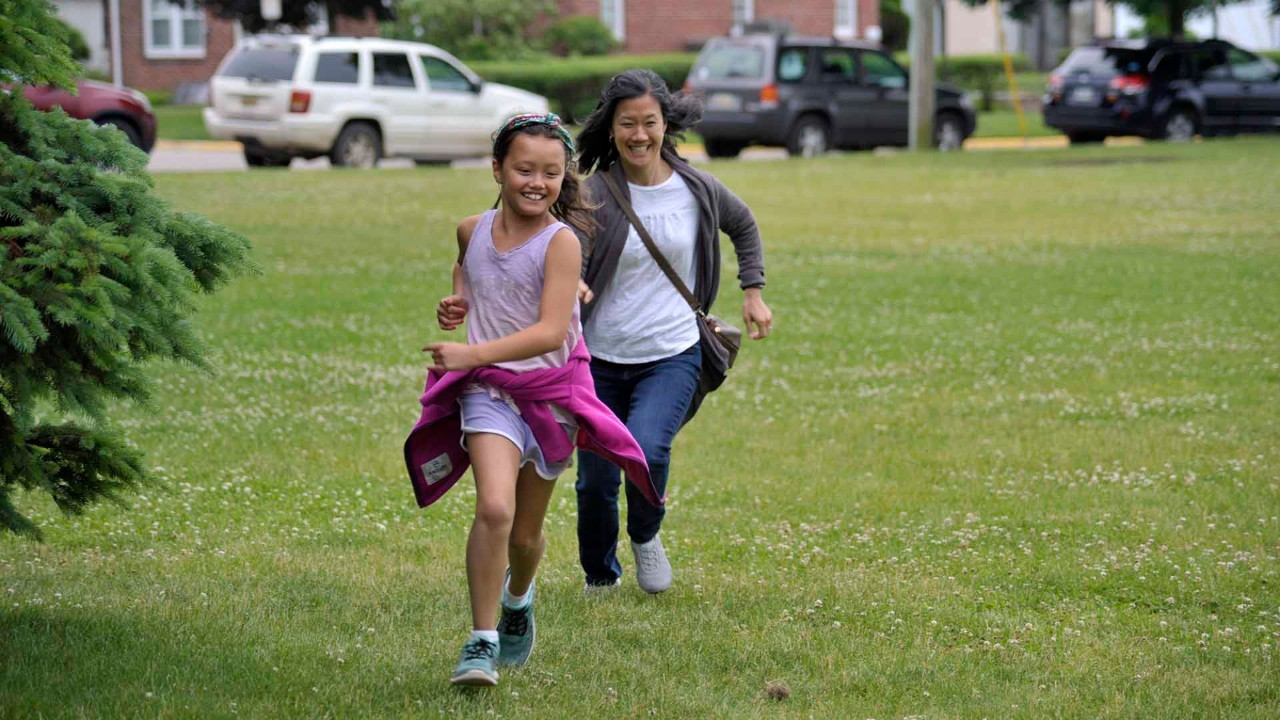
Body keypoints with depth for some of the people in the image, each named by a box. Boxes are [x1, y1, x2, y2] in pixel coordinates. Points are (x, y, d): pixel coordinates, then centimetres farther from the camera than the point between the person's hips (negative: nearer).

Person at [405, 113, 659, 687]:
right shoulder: (474, 230, 0)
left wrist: (471, 354, -27)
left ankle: (518, 596, 48)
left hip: (550, 393, -1)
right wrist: (457, 301, 8)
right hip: (488, 389, 1)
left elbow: (551, 331, -23)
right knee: (494, 508, -23)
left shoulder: (561, 242, -14)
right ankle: (482, 641, -16)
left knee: (526, 534, 13)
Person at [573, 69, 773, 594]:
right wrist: (569, 284, -43)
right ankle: (600, 577, 34)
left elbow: (744, 227, 20)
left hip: (671, 357, 0)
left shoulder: (696, 190, -1)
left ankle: (646, 535, 7)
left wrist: (753, 291, 15)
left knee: (647, 449, -25)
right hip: (602, 359, 0)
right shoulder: (595, 195, -9)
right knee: (595, 481, 5)